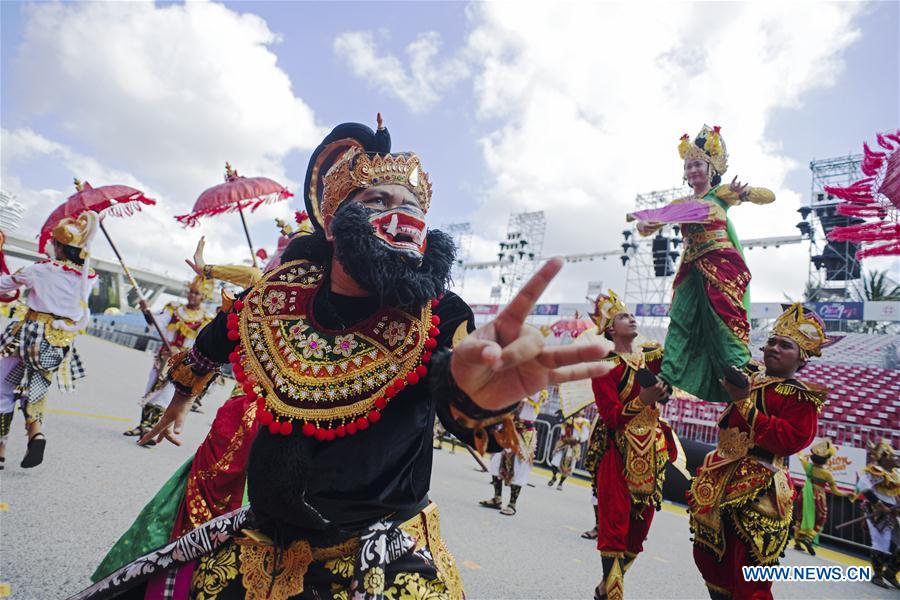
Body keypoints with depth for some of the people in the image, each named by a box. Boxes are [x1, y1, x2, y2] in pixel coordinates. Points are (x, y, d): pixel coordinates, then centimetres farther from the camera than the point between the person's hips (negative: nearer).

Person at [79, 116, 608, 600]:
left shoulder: (437, 316, -17)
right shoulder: (272, 301, -7)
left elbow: (452, 367, -39)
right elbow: (216, 341, 14)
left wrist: (475, 390, -63)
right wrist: (183, 395, 31)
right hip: (260, 543, 4)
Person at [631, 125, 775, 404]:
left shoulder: (721, 192, 8)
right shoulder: (679, 204, 19)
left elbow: (769, 196, 2)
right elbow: (647, 225, 16)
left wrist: (744, 192, -19)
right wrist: (644, 224, -9)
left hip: (722, 267, -4)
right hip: (692, 271, 4)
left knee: (724, 323, -12)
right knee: (681, 324, -4)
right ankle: (669, 382, -5)